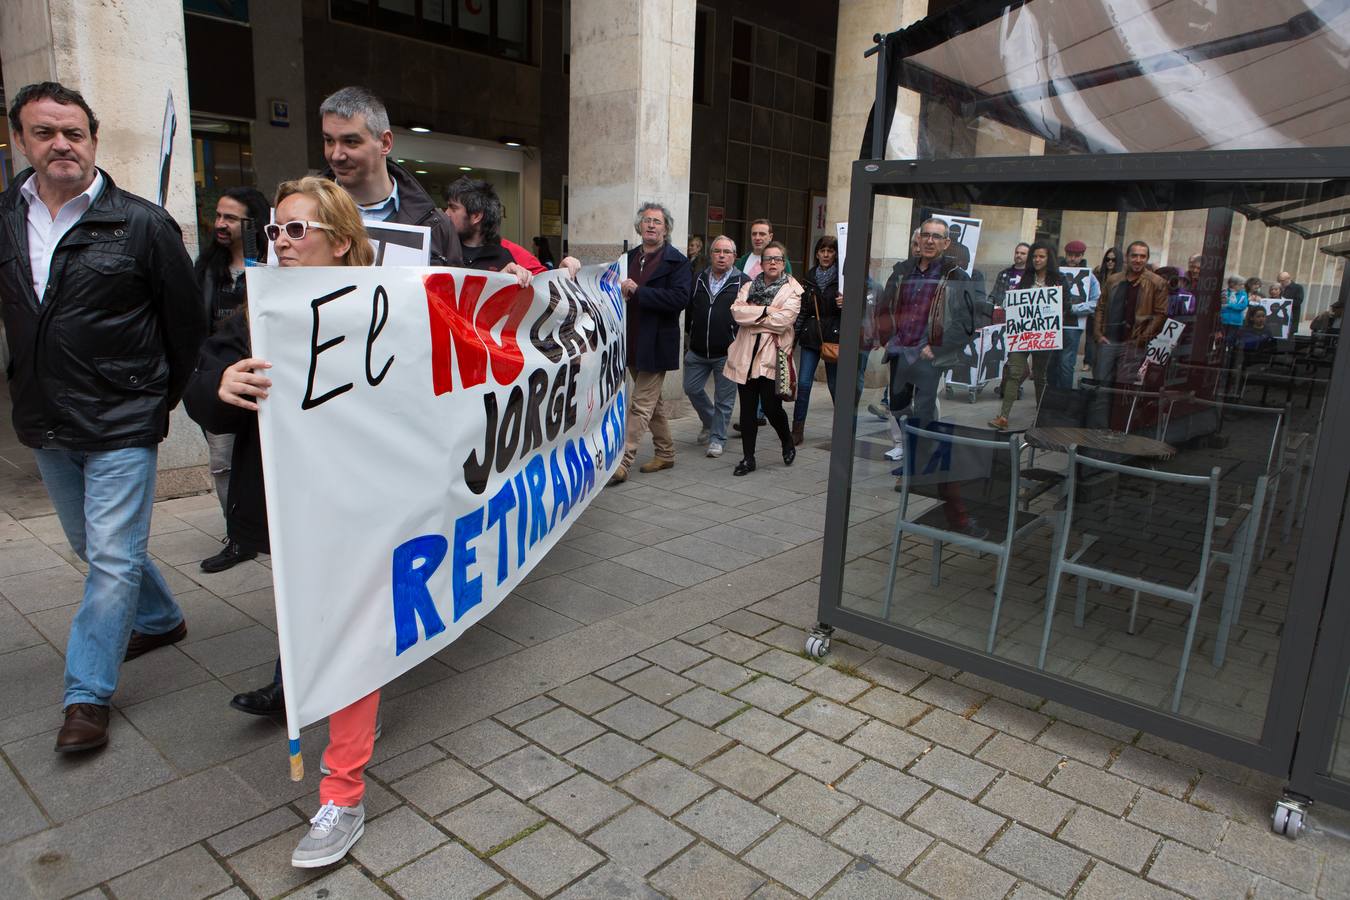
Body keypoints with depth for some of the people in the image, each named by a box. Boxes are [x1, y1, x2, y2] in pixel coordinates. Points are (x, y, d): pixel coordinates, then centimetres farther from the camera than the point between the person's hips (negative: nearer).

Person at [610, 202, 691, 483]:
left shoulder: (676, 261, -8)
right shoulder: (630, 257, 11)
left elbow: (680, 298, -21)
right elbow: (621, 291, 22)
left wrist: (638, 292, -23)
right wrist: (621, 293, -2)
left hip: (655, 344, -7)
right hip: (632, 343, 7)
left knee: (641, 405, -6)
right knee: (652, 401, 17)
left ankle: (621, 464, -6)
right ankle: (666, 453, 31)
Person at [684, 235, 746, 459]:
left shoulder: (743, 282, -4)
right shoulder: (699, 279, 8)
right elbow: (689, 310, 17)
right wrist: (688, 337, 16)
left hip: (727, 352, -4)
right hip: (697, 350, 4)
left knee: (724, 398, 3)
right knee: (692, 389, 11)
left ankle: (717, 438, 16)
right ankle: (709, 422, 35)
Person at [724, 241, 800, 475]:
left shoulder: (792, 290, 1)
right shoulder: (749, 286, 13)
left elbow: (783, 320, -15)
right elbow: (737, 310, -5)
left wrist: (752, 315, -6)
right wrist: (765, 311, -14)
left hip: (772, 356, -4)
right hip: (746, 355, 4)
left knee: (771, 407, -4)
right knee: (747, 409, 6)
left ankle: (787, 441, 27)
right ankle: (748, 458, 16)